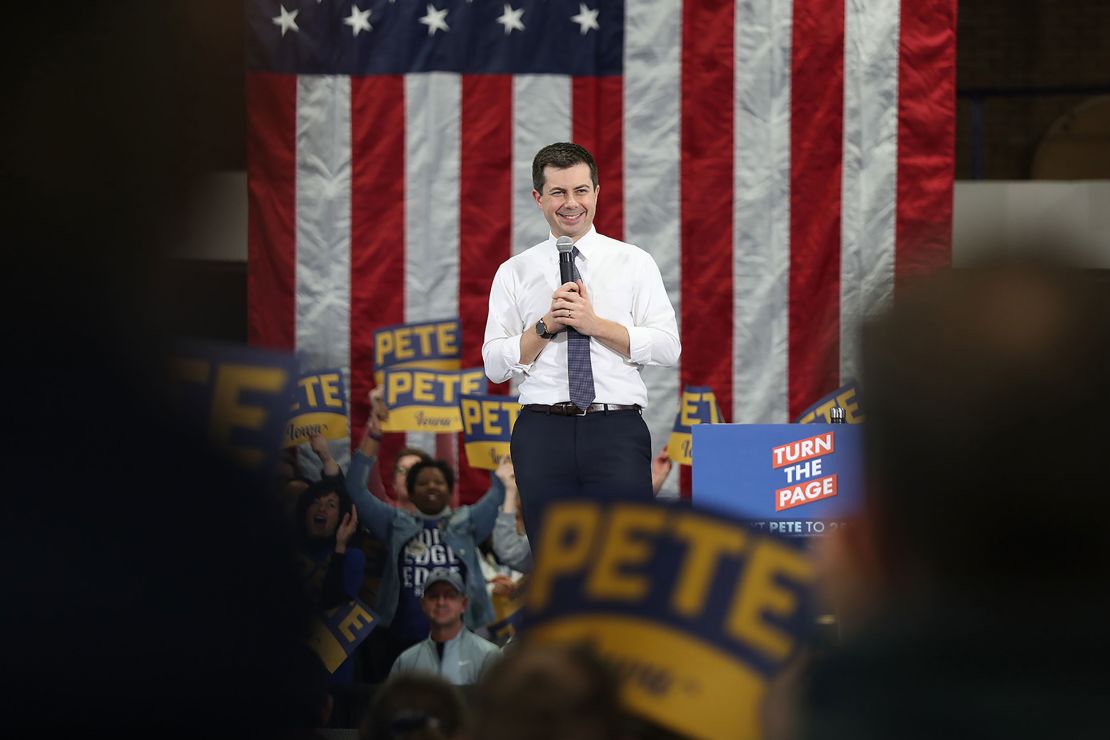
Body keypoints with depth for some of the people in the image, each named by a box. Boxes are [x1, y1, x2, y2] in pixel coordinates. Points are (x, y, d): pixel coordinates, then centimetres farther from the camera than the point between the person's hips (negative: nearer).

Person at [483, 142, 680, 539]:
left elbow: (668, 347, -2)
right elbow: (495, 364, 4)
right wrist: (546, 326, -10)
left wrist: (596, 324, -11)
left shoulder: (634, 263, 7)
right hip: (543, 433, 1)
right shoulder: (514, 273, 10)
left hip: (617, 432, -1)